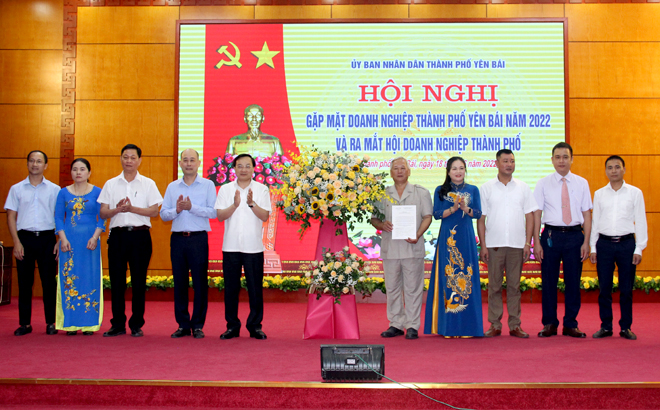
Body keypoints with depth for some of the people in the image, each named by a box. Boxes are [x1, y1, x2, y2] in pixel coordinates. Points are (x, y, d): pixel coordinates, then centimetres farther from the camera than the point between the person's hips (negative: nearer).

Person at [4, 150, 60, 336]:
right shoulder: (17, 189, 9)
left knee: (49, 281, 0)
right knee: (24, 282, 3)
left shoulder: (54, 189, 7)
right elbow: (11, 216, 7)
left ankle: (51, 322, 9)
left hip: (47, 238, -1)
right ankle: (25, 323, 11)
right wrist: (16, 242, -3)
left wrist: (60, 241, -3)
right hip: (25, 237, 1)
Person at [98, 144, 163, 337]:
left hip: (140, 235, -2)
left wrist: (133, 209, -14)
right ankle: (118, 324, 13)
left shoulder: (148, 184, 7)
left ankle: (137, 325, 10)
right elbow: (103, 213, 7)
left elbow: (154, 211, 0)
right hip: (117, 235, 2)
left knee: (139, 281, 1)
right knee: (117, 280, 3)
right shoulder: (111, 184, 12)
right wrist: (117, 209, -13)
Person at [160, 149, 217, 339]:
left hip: (198, 238, -3)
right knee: (179, 282, 5)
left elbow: (213, 211, -6)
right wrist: (176, 210, -11)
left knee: (200, 282, -2)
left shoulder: (207, 185, 4)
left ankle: (198, 325, 7)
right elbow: (163, 214, 8)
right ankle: (183, 325, 13)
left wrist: (192, 207, -16)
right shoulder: (172, 187, 14)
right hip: (177, 238, 3)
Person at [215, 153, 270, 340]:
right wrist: (235, 205, -16)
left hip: (254, 247, -1)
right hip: (231, 246, 1)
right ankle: (232, 326, 15)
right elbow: (220, 216, -1)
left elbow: (265, 216, -5)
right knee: (231, 287, 5)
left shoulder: (261, 189, 5)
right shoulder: (225, 189, 8)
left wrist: (252, 203, -19)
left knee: (255, 287, 2)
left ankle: (255, 326, 13)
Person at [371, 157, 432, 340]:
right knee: (392, 287, 7)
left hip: (412, 247, -2)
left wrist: (418, 234, -12)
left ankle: (412, 326, 7)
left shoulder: (421, 192, 7)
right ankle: (396, 324, 16)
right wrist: (382, 225, -9)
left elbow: (427, 217, 3)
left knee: (412, 288, 0)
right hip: (389, 247, 3)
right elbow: (374, 218, 13)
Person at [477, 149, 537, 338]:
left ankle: (515, 325, 11)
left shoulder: (523, 188, 9)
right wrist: (482, 245, -2)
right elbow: (481, 218, 4)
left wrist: (528, 243, 0)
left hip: (517, 245, 1)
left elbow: (530, 217, 8)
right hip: (494, 244, -1)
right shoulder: (487, 188, 6)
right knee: (494, 286, 2)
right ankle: (494, 325, 9)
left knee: (514, 286, 5)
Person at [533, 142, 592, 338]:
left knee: (573, 281, 5)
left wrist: (586, 242, -2)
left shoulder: (581, 183, 7)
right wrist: (536, 243, -5)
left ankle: (571, 325, 15)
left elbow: (587, 214, 5)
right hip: (551, 235, -1)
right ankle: (549, 324, 15)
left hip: (574, 235, 1)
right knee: (549, 281, 3)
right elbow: (536, 214, 2)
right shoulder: (543, 184, 4)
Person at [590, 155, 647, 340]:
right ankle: (606, 326, 13)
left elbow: (641, 221, 3)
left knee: (626, 289, 3)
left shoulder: (635, 193, 4)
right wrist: (593, 248, 7)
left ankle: (626, 327, 14)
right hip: (604, 243, 2)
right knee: (604, 288, 4)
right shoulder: (599, 194, 9)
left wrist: (639, 249, -2)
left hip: (627, 243, -1)